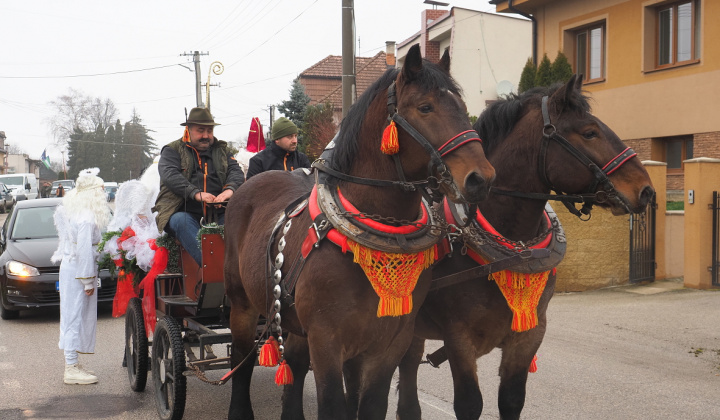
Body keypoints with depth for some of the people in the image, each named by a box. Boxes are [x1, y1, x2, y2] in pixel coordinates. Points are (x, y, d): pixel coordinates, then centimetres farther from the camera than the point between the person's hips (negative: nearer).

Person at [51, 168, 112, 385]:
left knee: (75, 317, 15)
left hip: (69, 267, 10)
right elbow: (84, 251, -21)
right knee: (75, 316, -5)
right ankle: (71, 370, 1)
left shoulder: (70, 211, 11)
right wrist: (88, 281, -16)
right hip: (78, 271, -10)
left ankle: (73, 364, 23)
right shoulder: (87, 218, -19)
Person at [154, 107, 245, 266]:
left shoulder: (222, 150, 23)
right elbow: (170, 175, -7)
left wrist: (230, 189, -18)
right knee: (181, 221, -37)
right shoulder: (172, 150, 11)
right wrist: (196, 193, -25)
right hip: (184, 211, -3)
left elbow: (236, 171, 8)